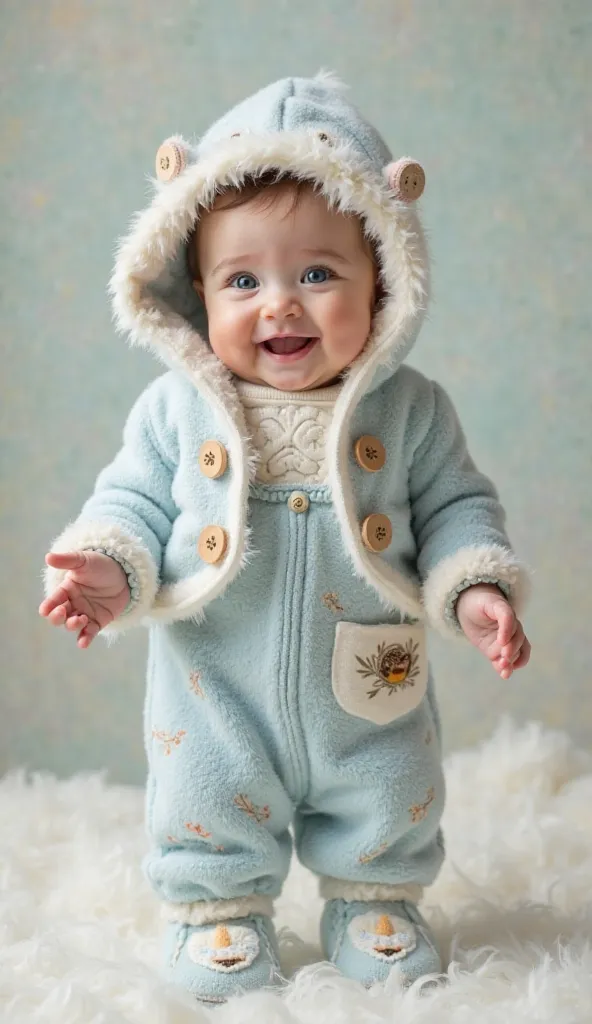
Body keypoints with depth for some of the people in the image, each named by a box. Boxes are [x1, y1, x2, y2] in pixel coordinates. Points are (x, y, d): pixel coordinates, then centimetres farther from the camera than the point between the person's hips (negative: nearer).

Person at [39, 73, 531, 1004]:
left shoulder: (409, 410, -11)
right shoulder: (176, 410, -12)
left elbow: (454, 505, -3)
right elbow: (134, 503, -5)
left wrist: (475, 586, -17)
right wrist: (110, 571, -23)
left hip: (371, 702, 1)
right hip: (218, 705, 0)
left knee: (387, 824, 21)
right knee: (211, 824, 17)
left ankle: (376, 908, 47)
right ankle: (218, 918, 42)